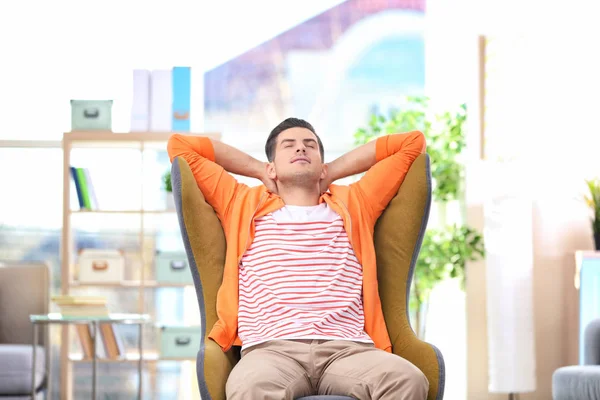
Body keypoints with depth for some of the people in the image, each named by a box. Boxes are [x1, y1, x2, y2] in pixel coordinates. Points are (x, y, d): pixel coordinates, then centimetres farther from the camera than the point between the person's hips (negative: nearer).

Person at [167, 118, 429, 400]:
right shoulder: (243, 205, 30)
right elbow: (180, 145, 33)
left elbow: (413, 142, 36)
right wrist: (258, 170, 35)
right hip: (271, 349, -1)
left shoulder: (354, 204, 31)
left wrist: (332, 172, 36)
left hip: (347, 348, 1)